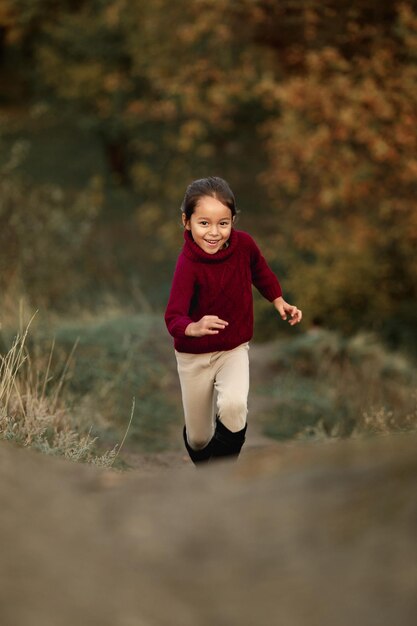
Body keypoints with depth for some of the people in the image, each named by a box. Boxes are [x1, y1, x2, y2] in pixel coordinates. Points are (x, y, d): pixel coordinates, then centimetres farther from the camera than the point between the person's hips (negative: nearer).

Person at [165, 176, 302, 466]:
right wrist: (194, 328, -57)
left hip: (234, 349, 2)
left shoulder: (243, 243, -15)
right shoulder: (188, 263, -28)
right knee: (199, 438, 10)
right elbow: (174, 317, -37)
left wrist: (279, 302, -1)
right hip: (194, 355, -2)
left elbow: (260, 272, 8)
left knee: (234, 404, -29)